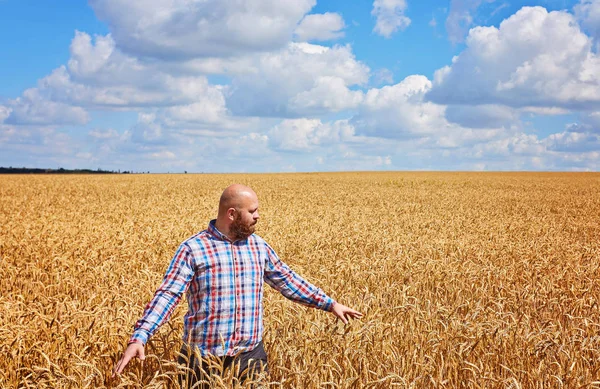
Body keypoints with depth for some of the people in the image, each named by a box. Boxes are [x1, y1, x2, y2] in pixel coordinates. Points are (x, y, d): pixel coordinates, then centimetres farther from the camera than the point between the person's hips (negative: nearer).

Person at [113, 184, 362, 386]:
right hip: (202, 358, -4)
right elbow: (167, 294, -13)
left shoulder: (258, 246, 8)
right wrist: (138, 338, -25)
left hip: (249, 355, 4)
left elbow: (287, 281, 17)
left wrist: (329, 304, 18)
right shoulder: (192, 249, -8)